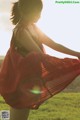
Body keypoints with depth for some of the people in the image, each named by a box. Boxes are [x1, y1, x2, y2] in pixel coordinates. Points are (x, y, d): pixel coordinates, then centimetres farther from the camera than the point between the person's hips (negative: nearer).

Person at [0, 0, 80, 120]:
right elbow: (41, 56, -24)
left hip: (27, 80, 9)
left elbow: (53, 44, 13)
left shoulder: (32, 28, 11)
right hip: (19, 83, -9)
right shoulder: (21, 31, -19)